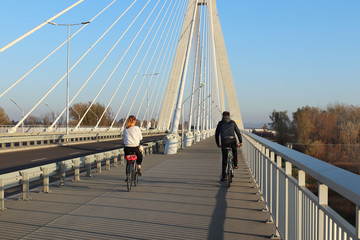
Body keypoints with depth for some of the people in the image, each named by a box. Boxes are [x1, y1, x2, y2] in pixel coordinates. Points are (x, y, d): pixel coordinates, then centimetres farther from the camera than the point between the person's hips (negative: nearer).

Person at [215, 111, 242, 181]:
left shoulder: (220, 123, 16)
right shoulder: (232, 122, 16)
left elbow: (216, 134, 17)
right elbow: (238, 132, 14)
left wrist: (218, 144, 24)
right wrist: (240, 142, 17)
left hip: (224, 141, 0)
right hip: (232, 140, 0)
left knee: (224, 159, 5)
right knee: (234, 151, 35)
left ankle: (223, 176, 4)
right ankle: (235, 165, 25)